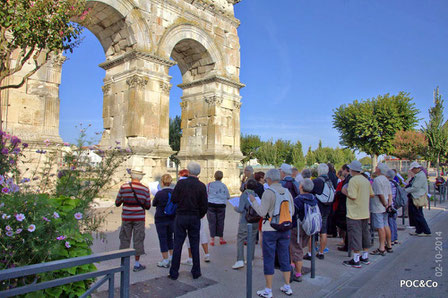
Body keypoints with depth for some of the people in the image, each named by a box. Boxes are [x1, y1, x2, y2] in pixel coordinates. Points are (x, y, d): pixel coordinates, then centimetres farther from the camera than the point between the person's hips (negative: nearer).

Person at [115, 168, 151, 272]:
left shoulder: (124, 187, -4)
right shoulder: (145, 189, -4)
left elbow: (117, 203, 4)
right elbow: (148, 206, 1)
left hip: (126, 217, 1)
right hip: (139, 218, -1)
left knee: (125, 239, 12)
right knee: (138, 240, 7)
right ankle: (137, 264, 12)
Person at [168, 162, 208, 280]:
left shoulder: (181, 183, -8)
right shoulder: (201, 186, -6)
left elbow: (173, 199, -7)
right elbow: (204, 205, -5)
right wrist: (200, 215, 11)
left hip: (180, 217, 0)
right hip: (195, 218, 1)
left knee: (177, 245, 7)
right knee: (194, 245, 11)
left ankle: (174, 272, 14)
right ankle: (196, 272, 18)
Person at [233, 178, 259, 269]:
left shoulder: (244, 195, -14)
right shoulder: (256, 195, 2)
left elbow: (241, 209, -20)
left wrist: (235, 208, 0)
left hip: (245, 222, -5)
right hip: (255, 222, 5)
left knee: (240, 240, 0)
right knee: (252, 241, 14)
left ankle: (240, 261, -9)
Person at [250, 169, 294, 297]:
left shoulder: (268, 192, -15)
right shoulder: (287, 192, 2)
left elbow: (262, 212, -16)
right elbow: (292, 212, 8)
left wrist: (253, 201, -4)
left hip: (270, 230, -6)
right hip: (285, 229, 6)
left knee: (269, 259, 5)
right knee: (284, 258, 17)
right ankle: (287, 287, 27)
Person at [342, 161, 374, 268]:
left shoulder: (353, 180, -17)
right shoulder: (366, 180, 9)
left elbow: (353, 196, -23)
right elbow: (371, 195, 13)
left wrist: (345, 192, -6)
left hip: (354, 214, -8)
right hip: (365, 213, 8)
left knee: (355, 235, -2)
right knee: (365, 233, 16)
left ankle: (356, 260, 2)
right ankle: (365, 257, 26)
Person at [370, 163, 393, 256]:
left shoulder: (377, 180, -17)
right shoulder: (386, 180, 13)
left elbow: (380, 194, -19)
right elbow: (390, 194, 12)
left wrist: (385, 204, -8)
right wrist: (389, 204, 8)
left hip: (377, 208, -9)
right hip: (384, 207, 9)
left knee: (380, 227, -5)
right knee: (386, 226, 15)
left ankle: (381, 249, -1)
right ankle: (389, 246, 24)